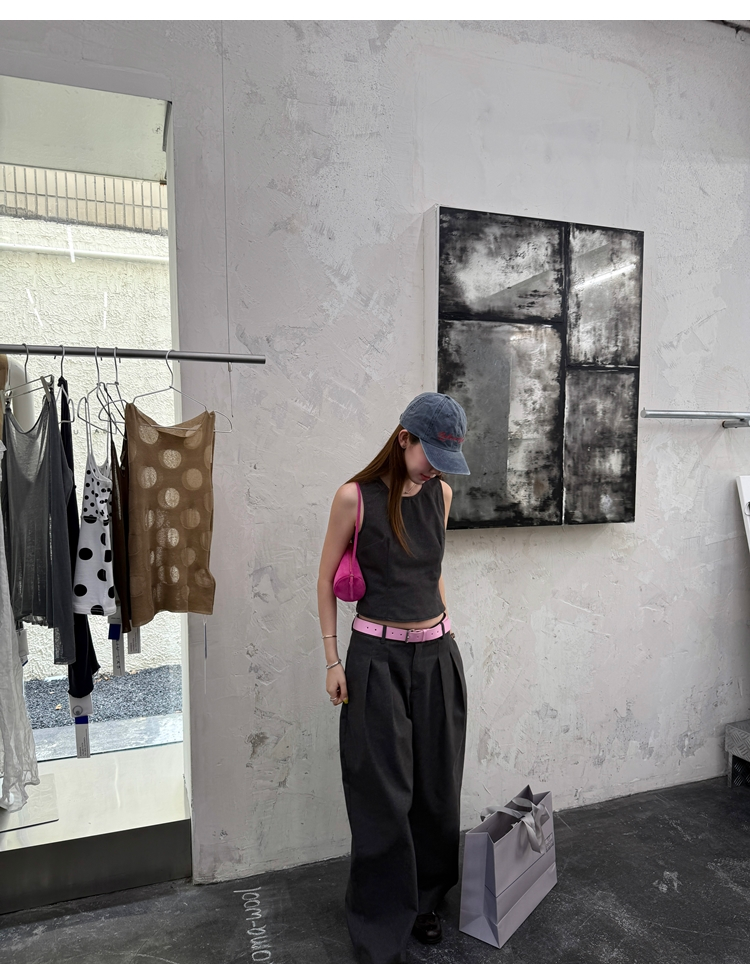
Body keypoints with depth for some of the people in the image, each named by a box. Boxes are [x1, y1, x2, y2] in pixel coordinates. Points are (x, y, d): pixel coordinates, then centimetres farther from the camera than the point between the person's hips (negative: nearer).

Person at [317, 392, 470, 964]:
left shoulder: (440, 493, 3)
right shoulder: (355, 497, -11)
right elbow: (327, 579, -3)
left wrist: (444, 632, 16)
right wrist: (333, 660, -4)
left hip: (436, 654, 5)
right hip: (378, 656, -4)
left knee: (437, 787, 15)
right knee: (384, 794, 5)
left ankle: (424, 900, 39)